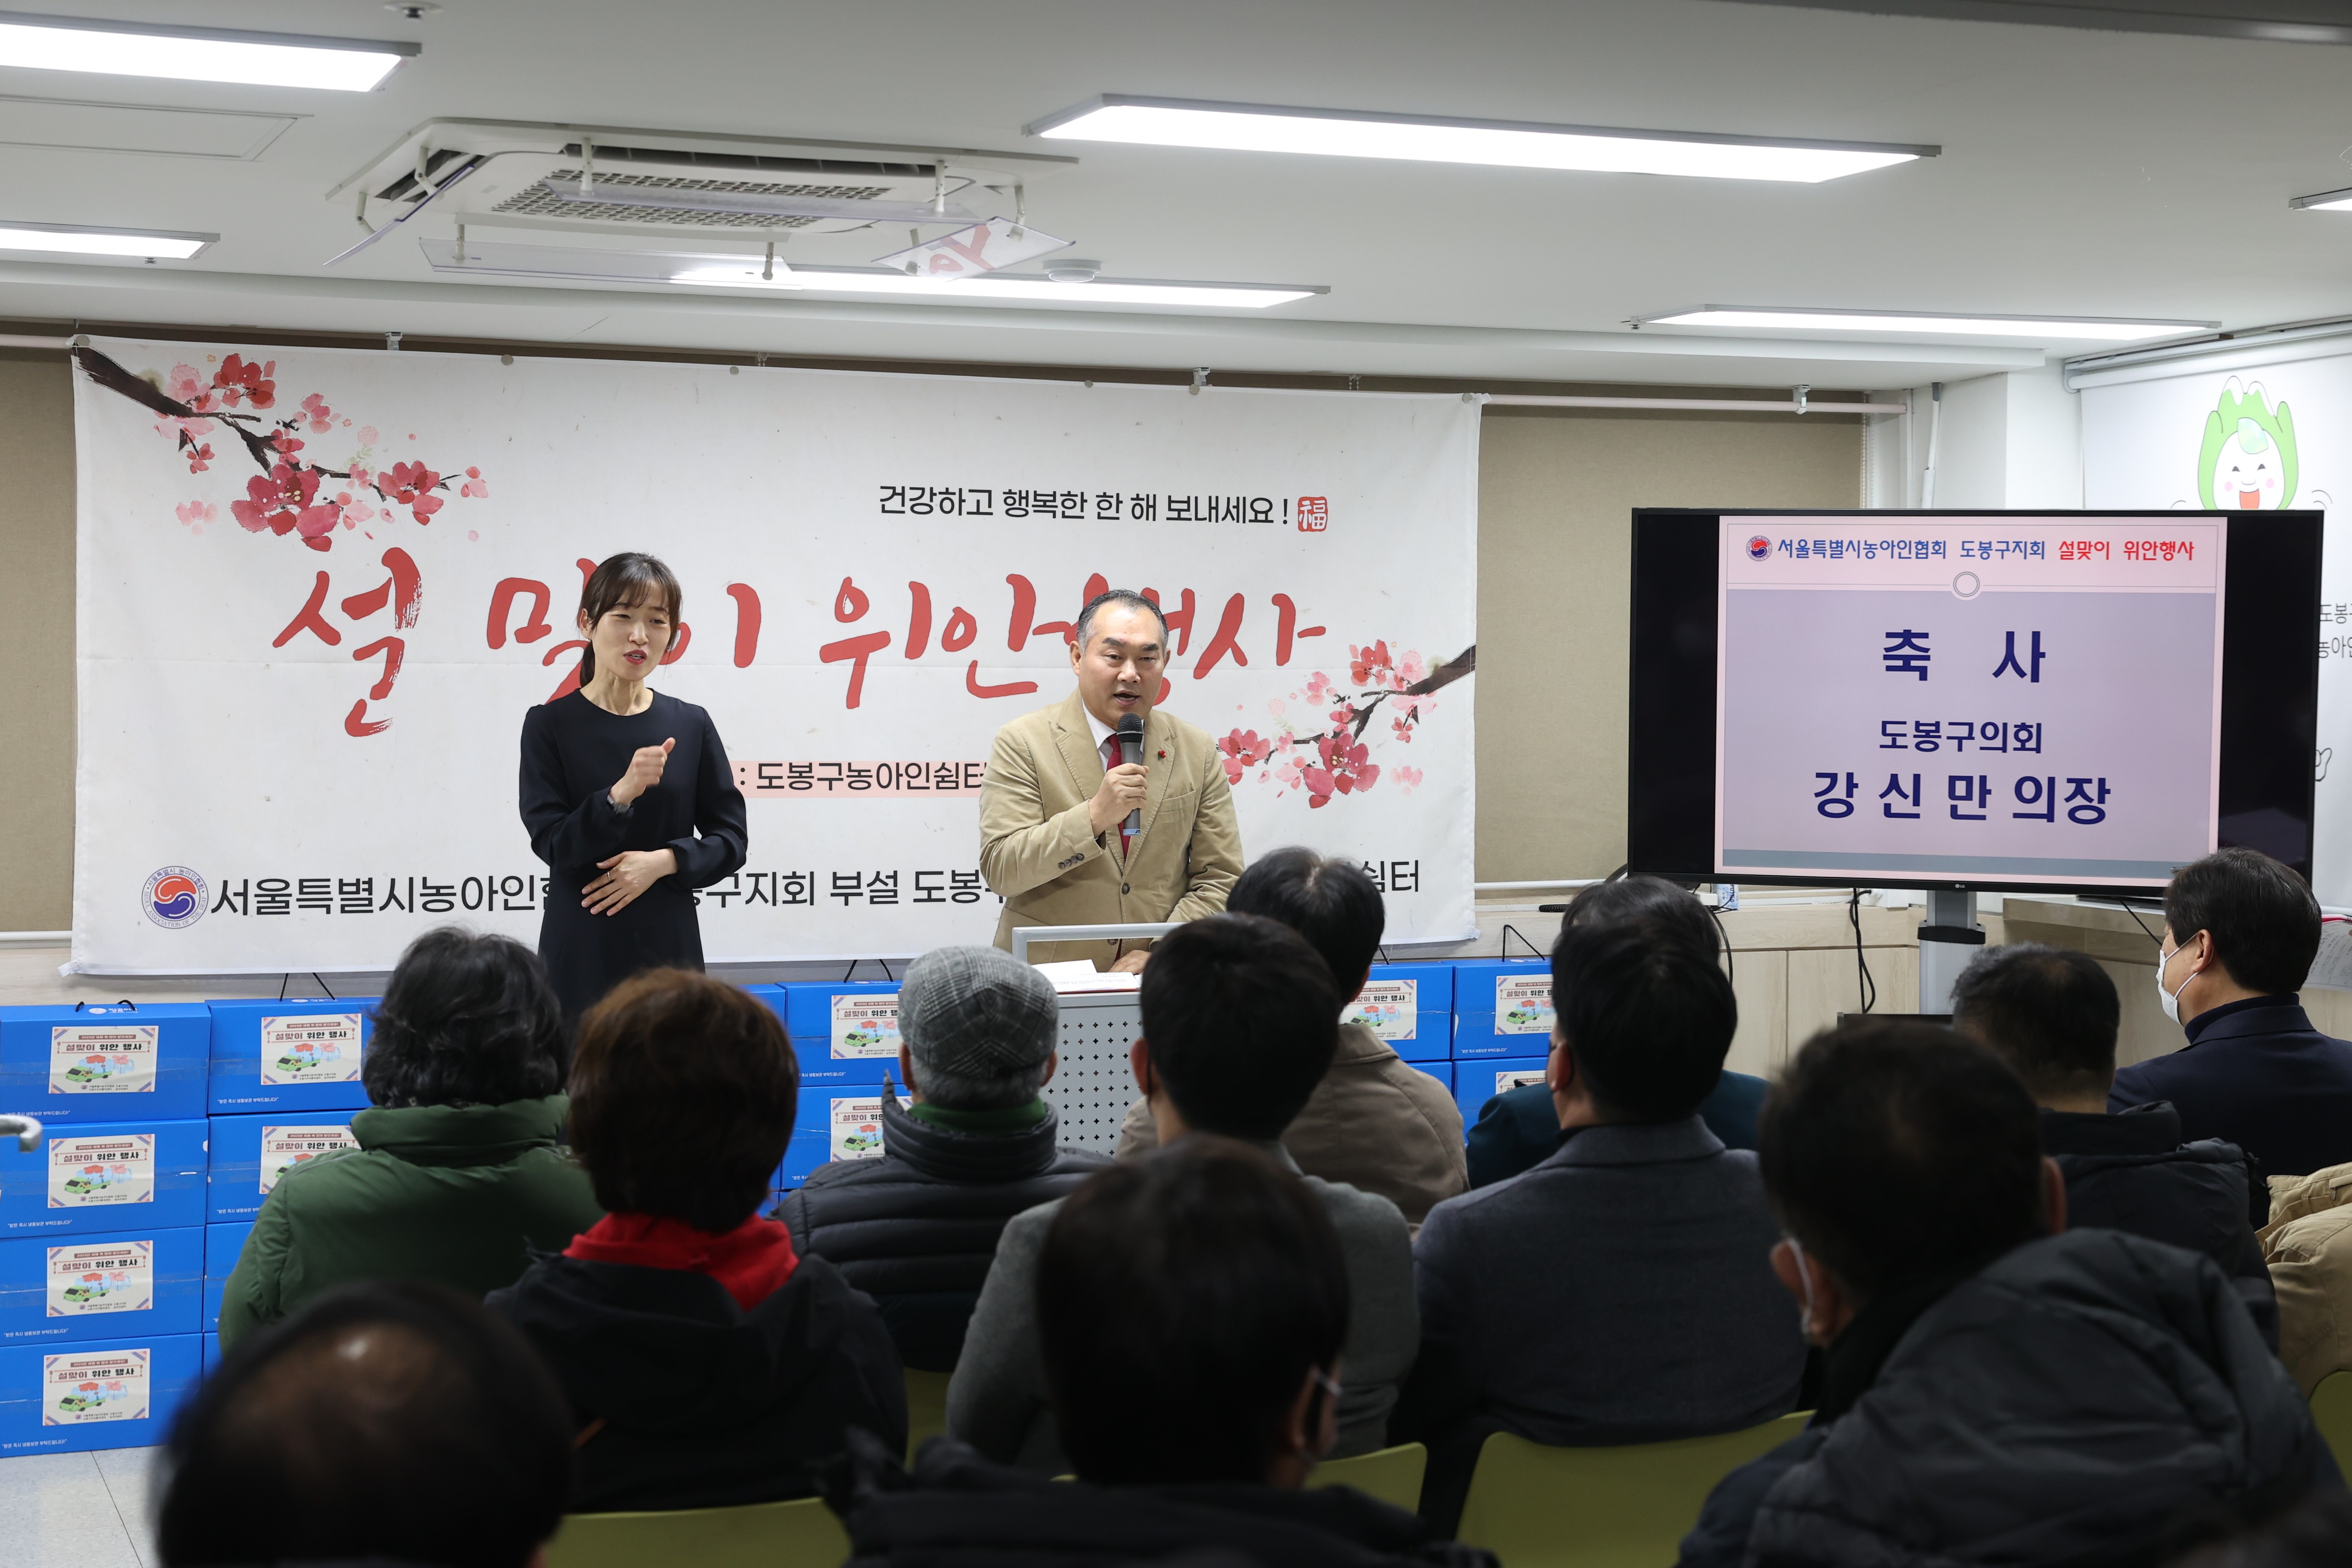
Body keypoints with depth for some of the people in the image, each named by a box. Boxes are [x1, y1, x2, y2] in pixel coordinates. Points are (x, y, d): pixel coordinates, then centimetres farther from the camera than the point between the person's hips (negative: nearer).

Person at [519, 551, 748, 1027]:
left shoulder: (690, 725, 6)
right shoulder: (551, 725, 0)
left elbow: (731, 839, 7)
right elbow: (551, 841, -8)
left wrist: (664, 861, -10)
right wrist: (619, 795, -22)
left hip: (668, 947, 2)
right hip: (582, 949, -2)